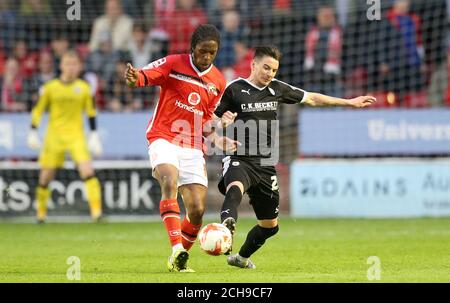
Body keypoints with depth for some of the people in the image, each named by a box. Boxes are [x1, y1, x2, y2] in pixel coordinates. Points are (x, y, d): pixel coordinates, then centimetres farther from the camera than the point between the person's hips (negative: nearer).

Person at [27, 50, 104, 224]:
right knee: (46, 176, 3)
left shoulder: (84, 88, 2)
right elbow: (38, 110, 7)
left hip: (76, 136, 0)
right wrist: (33, 132, 2)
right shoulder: (50, 88, 0)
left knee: (87, 170, -18)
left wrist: (94, 135, 8)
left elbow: (91, 112, 11)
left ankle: (96, 210, -19)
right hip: (54, 136, 0)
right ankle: (41, 213, 21)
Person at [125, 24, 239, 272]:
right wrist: (134, 79, -37)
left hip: (193, 148, 4)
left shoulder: (218, 82, 9)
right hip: (163, 138, -4)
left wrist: (216, 139, -2)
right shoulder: (173, 64, -2)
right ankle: (177, 248, -41)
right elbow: (143, 76, -13)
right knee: (170, 182, -32)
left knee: (197, 210, -5)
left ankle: (179, 259, 17)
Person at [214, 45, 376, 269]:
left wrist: (349, 102, 25)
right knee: (235, 189, -41)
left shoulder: (277, 89, 9)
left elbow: (311, 99, 20)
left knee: (270, 225, 14)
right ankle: (226, 227, -68)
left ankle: (241, 257, 37)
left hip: (265, 165, 6)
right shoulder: (235, 89, -4)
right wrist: (223, 121, -22)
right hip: (239, 160, -6)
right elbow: (213, 119, 2)